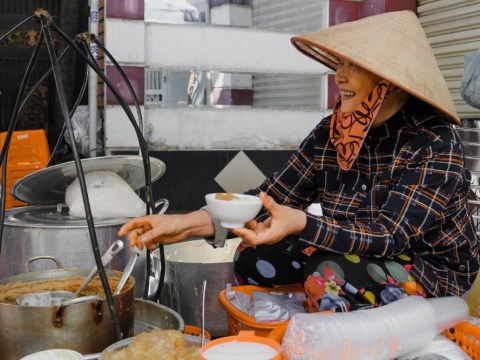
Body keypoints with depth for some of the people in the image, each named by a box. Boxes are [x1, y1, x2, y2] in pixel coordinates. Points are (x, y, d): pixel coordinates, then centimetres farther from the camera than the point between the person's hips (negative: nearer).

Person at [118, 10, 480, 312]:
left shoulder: (435, 145, -22)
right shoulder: (330, 133, -6)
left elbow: (389, 235, -29)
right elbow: (271, 200, -10)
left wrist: (300, 223, -45)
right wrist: (186, 223, -23)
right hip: (355, 257, 5)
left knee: (331, 275, -31)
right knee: (254, 255, -11)